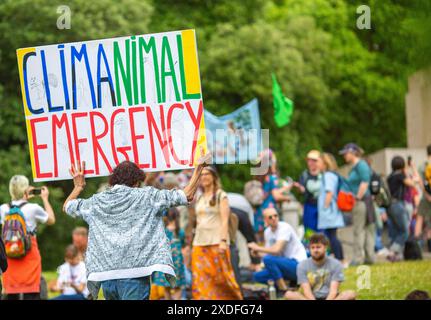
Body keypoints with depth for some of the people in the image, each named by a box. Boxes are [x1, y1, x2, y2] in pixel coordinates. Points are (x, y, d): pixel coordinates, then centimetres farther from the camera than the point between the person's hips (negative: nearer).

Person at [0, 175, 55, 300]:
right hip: (29, 256, -4)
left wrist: (23, 199, 24)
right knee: (31, 294, -1)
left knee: (11, 295, 7)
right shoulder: (33, 208, -9)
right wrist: (45, 199, 19)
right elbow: (51, 220, 8)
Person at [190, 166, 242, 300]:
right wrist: (193, 243, 12)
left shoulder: (221, 196, 2)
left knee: (220, 277, -6)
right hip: (200, 243, 6)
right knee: (201, 279, -4)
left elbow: (224, 220, -6)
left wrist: (223, 241, -17)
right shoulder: (199, 199, 19)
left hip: (216, 242, -6)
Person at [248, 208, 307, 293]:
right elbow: (268, 253, 12)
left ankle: (284, 290, -22)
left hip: (297, 264, -8)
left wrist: (258, 248, -14)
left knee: (268, 259, -30)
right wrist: (257, 252, -9)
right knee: (257, 276, 0)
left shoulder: (284, 228, -15)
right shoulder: (268, 232, 10)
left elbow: (276, 250, -25)